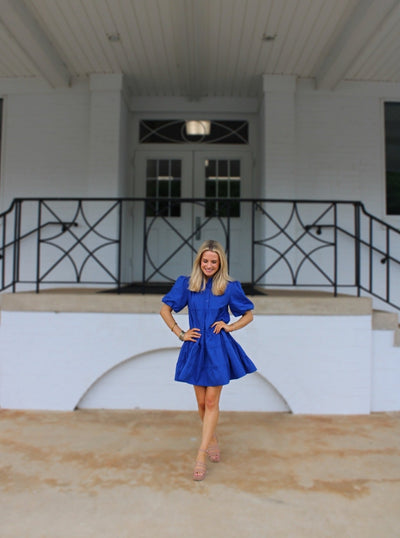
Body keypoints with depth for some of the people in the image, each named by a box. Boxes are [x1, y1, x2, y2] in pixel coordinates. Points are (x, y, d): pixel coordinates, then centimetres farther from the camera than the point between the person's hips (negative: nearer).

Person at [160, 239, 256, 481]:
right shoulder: (186, 284, 0)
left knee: (211, 402, -2)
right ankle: (213, 441, 36)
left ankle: (201, 455, 7)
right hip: (196, 348, 2)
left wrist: (229, 326, -6)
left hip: (219, 349, -2)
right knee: (202, 402, 12)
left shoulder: (230, 287, -2)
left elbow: (249, 315, 9)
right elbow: (165, 310, 9)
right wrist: (180, 333, 2)